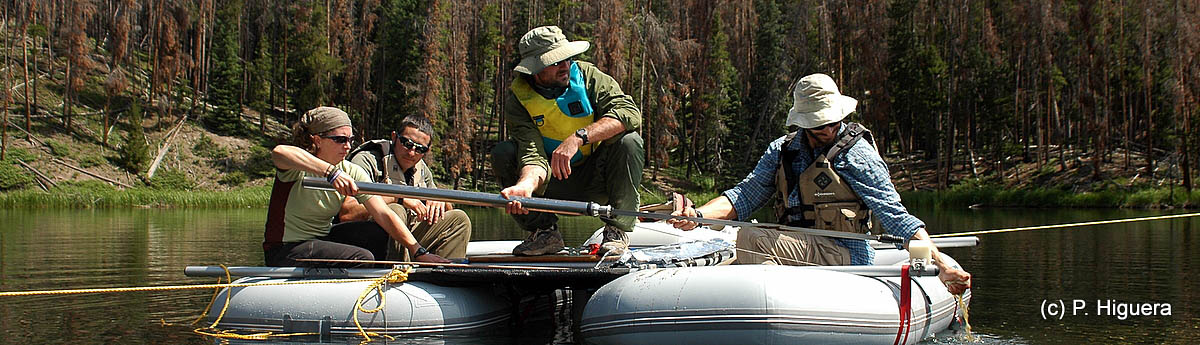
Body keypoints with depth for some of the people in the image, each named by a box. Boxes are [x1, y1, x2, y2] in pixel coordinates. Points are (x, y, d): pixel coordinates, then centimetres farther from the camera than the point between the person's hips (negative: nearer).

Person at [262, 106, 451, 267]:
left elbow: (384, 214, -10)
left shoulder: (352, 172, -2)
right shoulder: (300, 167, -20)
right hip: (284, 252, -7)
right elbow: (278, 153, -46)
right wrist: (330, 172, -56)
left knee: (377, 231, -5)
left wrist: (419, 251, -20)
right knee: (361, 257, -23)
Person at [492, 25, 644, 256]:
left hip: (595, 182, -1)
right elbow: (533, 155, -24)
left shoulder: (587, 76, -11)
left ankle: (617, 229, -13)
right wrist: (526, 185, -49)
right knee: (502, 154, -19)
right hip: (555, 187, 1)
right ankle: (545, 231, -9)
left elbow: (629, 112, -26)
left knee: (629, 141, -27)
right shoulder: (518, 101, -11)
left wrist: (578, 137, -37)